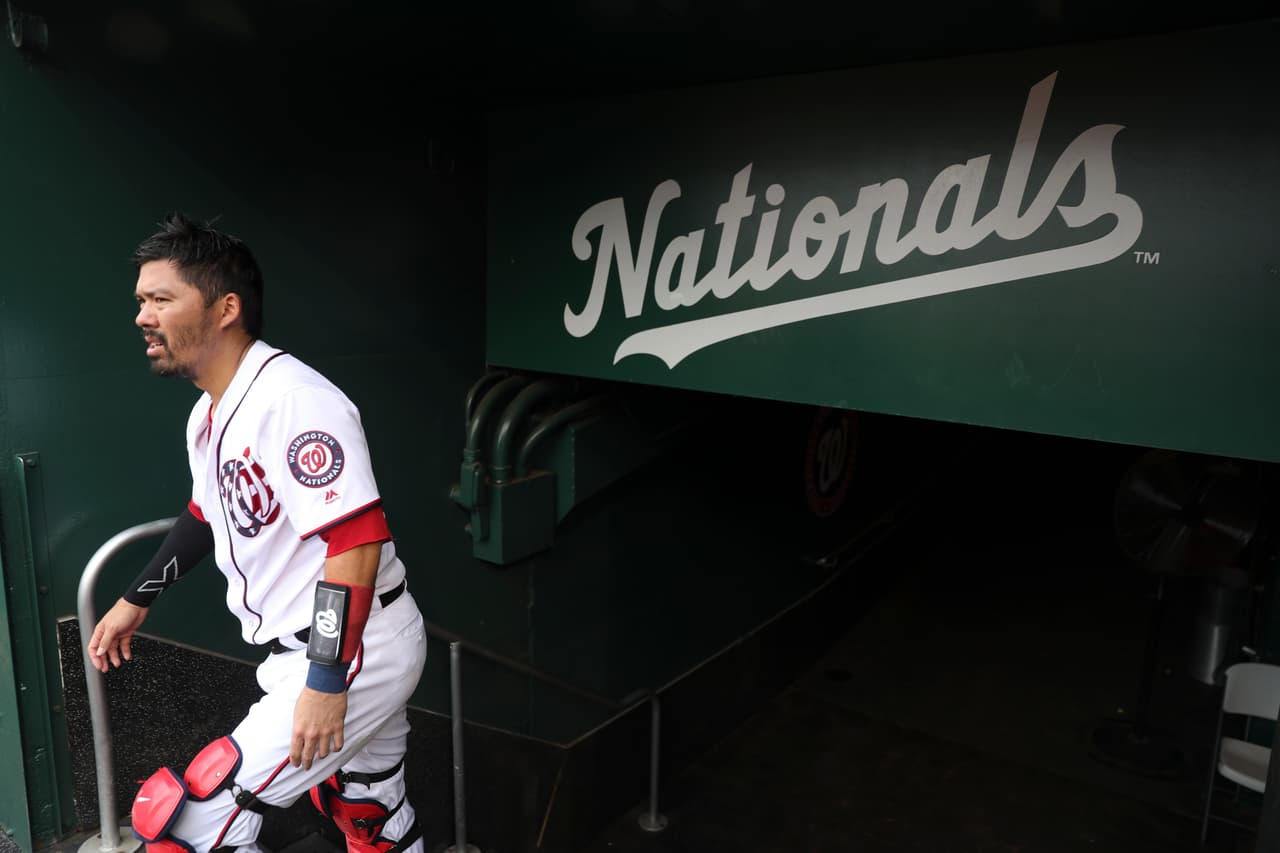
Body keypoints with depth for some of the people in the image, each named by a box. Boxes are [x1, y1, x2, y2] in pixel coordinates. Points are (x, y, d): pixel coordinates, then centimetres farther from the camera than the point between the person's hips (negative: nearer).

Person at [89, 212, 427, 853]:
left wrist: (327, 682, -26)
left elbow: (357, 542, -28)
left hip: (353, 656, -9)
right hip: (311, 655, 9)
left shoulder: (293, 399, -22)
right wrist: (136, 600, 32)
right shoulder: (208, 414, 10)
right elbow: (208, 514, 27)